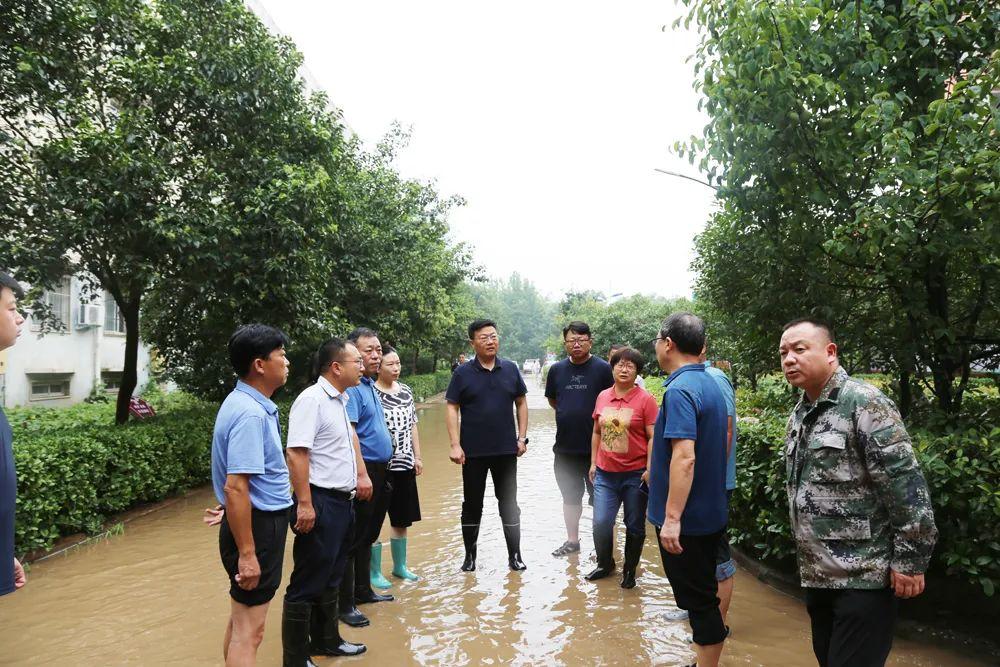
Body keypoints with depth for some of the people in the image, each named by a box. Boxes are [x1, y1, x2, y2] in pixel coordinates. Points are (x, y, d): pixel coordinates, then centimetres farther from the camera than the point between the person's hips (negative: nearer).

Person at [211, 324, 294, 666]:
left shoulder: (251, 404, 9)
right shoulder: (250, 413, -23)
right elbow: (235, 488, -27)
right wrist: (247, 554, -25)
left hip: (263, 520, 10)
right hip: (256, 526, -10)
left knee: (241, 620, 21)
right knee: (249, 630, 0)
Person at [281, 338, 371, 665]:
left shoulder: (340, 401, 12)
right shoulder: (311, 399, -17)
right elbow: (296, 453, -24)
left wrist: (361, 475, 23)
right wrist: (304, 504, -26)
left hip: (341, 502, 9)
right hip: (319, 503, -9)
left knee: (330, 578, 21)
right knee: (308, 585, 2)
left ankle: (326, 640, 37)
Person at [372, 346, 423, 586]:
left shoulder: (406, 391, 8)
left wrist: (417, 457, 12)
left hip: (405, 466, 7)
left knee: (402, 520, 17)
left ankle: (399, 566, 32)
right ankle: (375, 572, 17)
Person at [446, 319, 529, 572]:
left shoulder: (510, 369, 2)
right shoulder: (463, 373, -5)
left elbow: (521, 403, 7)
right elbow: (452, 409, -5)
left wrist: (522, 437, 1)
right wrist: (455, 445, -12)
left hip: (506, 449, 2)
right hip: (473, 451, -1)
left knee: (509, 504, 10)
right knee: (472, 505, 10)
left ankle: (515, 555, 22)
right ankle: (470, 556, 25)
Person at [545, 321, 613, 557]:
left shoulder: (602, 368, -9)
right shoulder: (557, 369, 3)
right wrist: (569, 414, 8)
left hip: (595, 447, -4)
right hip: (565, 447, 4)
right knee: (570, 497, 17)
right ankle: (572, 540, 32)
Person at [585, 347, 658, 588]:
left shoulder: (645, 399, -8)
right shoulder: (602, 397, 6)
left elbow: (653, 438, -8)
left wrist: (649, 469, -14)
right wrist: (593, 463, 13)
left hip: (635, 474, -3)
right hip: (605, 473, 3)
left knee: (634, 527, 10)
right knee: (600, 523, 2)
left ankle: (630, 570, 29)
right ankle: (604, 564, 27)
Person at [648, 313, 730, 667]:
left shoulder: (680, 389, -21)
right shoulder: (711, 385, 9)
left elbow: (685, 457, -29)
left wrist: (672, 518, -26)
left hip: (687, 519, -9)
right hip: (711, 514, 9)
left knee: (698, 601, 3)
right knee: (703, 596, 21)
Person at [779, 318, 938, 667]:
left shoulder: (864, 404, -15)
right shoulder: (798, 415, 9)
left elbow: (907, 487, -18)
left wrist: (909, 560, -17)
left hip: (863, 576, -8)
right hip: (816, 574, 8)